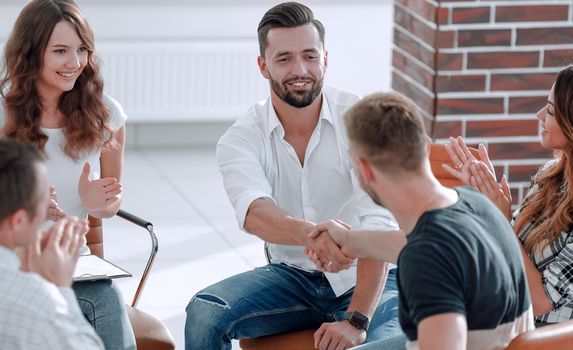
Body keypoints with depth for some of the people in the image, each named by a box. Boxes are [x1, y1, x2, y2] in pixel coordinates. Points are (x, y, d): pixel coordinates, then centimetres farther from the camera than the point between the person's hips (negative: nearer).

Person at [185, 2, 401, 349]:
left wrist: (356, 320, -33)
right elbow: (254, 213, -29)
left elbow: (379, 223, -22)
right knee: (204, 312, -23)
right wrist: (308, 233, -53)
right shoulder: (241, 139, -8)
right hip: (292, 277, 2)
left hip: (367, 278, -2)